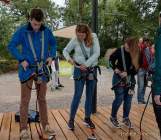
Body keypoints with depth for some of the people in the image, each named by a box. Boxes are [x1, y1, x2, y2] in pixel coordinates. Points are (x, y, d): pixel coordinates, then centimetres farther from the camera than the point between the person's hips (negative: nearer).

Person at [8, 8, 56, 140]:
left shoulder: (46, 31, -1)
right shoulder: (22, 31, -8)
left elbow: (53, 43, 15)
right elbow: (11, 46, -3)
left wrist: (51, 56, 0)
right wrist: (21, 60, -13)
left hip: (42, 69, 3)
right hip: (27, 69, -3)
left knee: (42, 99, 13)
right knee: (25, 100, 1)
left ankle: (45, 125, 24)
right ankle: (24, 129, 12)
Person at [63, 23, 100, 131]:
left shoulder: (93, 38, -6)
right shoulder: (75, 40, -5)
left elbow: (97, 53, -13)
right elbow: (65, 51, 6)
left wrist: (86, 64, -20)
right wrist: (69, 58, -14)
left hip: (92, 70, 2)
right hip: (80, 70, -2)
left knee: (90, 96, 10)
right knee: (77, 96, -4)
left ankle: (87, 118, 24)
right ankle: (71, 119, 8)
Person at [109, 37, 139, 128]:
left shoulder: (138, 54, -10)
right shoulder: (120, 51, -15)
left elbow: (136, 68, -7)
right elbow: (111, 59, -1)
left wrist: (127, 73, -20)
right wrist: (115, 68, -14)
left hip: (130, 78, 3)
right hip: (119, 78, -3)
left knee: (128, 99, 8)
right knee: (119, 98, -3)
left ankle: (126, 118, 26)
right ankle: (113, 117, 18)